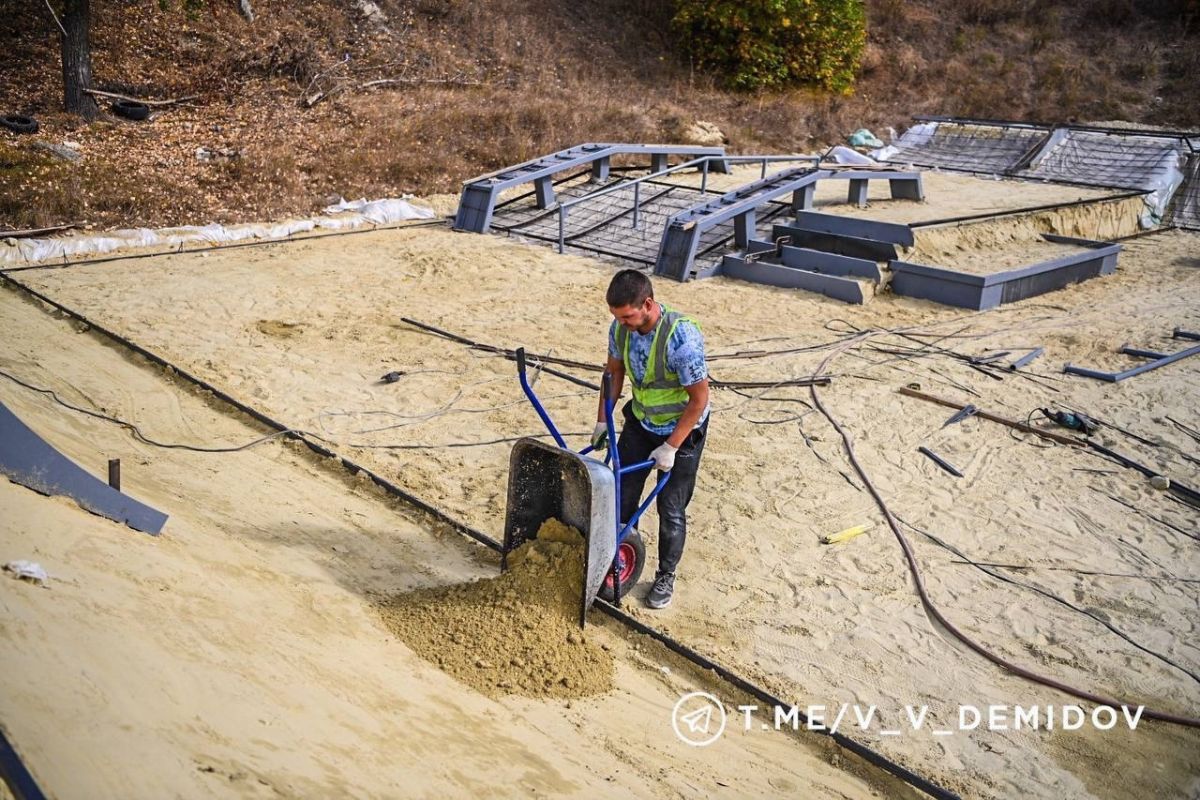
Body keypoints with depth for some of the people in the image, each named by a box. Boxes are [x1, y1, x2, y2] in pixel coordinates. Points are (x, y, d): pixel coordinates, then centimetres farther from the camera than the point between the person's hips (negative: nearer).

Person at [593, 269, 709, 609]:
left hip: (682, 429, -5)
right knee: (622, 494, 11)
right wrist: (602, 420, 6)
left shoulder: (682, 338, -35)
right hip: (640, 423, 6)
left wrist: (671, 447, -22)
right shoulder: (621, 327, -15)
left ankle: (666, 575, 26)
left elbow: (699, 399, -25)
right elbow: (615, 371, 4)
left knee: (671, 508, 5)